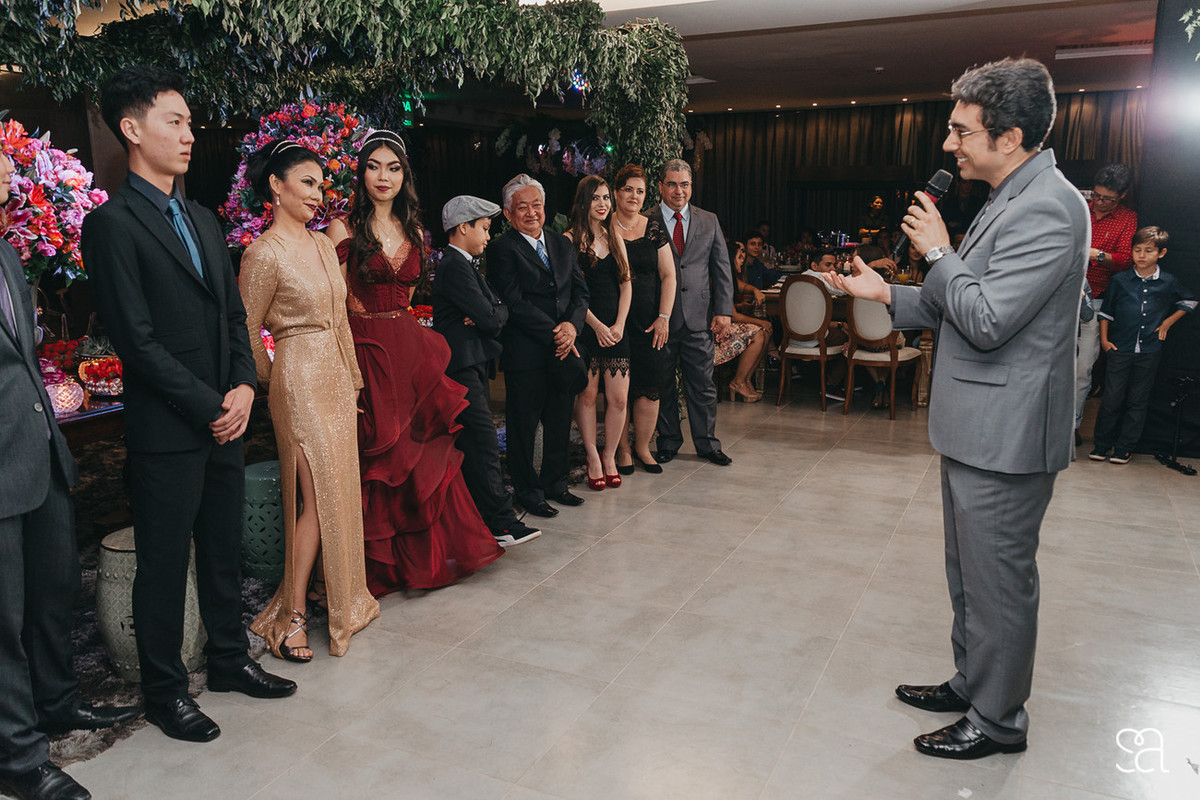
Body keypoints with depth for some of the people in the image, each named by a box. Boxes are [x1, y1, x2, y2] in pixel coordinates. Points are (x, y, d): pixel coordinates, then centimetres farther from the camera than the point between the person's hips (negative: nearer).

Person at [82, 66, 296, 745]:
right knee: (164, 563, 7)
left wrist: (243, 386, -2)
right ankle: (165, 690, 23)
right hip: (166, 431, -7)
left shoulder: (203, 219, 14)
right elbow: (137, 339, -15)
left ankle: (230, 658, 34)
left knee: (224, 551, 17)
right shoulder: (113, 224, -10)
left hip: (225, 417, 7)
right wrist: (209, 407, -13)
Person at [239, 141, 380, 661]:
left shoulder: (323, 245, 11)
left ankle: (332, 588, 28)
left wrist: (352, 377, 16)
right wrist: (273, 382, 6)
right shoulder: (265, 252, -12)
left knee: (340, 489, 12)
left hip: (337, 377, 8)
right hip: (300, 379, -8)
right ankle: (292, 617, 5)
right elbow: (248, 331, -6)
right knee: (316, 497, -7)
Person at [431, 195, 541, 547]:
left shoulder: (464, 265, 20)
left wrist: (488, 316, -7)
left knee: (472, 447, 13)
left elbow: (500, 308, 13)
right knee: (484, 444, -11)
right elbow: (491, 319, -19)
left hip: (471, 365, 10)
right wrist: (492, 317, 3)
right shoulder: (455, 266, -13)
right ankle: (501, 524, -10)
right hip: (461, 368, -10)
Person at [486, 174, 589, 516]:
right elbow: (514, 302, -14)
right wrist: (553, 334, -16)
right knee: (523, 424, 5)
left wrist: (572, 324, -10)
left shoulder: (562, 244, 14)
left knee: (560, 422, 15)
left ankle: (554, 483, 31)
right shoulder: (502, 249, -6)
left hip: (563, 347, 6)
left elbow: (581, 291, 9)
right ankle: (527, 491, 21)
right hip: (526, 352, -6)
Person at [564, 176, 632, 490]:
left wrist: (619, 324, -3)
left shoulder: (615, 239, 14)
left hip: (615, 329, 4)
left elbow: (626, 285, 10)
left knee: (619, 398, 0)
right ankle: (592, 457, 18)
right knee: (587, 395, 2)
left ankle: (609, 456, 18)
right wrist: (597, 326, -12)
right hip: (586, 328, -4)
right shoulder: (571, 239, -2)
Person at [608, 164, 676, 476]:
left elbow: (668, 276, 8)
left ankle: (642, 447, 17)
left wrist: (663, 318, -2)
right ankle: (622, 449, 15)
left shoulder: (654, 229, 8)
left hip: (650, 321, 2)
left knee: (650, 386, 0)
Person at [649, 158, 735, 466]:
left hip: (698, 318, 2)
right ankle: (668, 442, 23)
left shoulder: (709, 221, 9)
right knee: (663, 385, 8)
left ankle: (707, 444, 21)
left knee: (702, 384, 8)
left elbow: (722, 270, 9)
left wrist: (723, 311, 1)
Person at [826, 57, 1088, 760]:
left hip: (1004, 437, -10)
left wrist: (939, 252, -14)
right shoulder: (1013, 200, 14)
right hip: (977, 429, 10)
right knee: (970, 573, 21)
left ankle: (998, 721, 22)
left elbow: (986, 320, -25)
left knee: (998, 583, 4)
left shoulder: (1046, 209, -20)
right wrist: (887, 294, 11)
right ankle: (971, 684, 38)